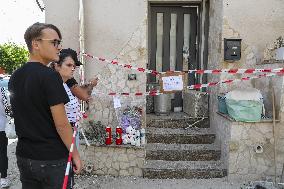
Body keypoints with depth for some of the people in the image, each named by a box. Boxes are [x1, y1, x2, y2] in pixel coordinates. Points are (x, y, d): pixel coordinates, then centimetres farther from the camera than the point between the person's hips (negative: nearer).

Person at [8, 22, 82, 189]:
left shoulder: (15, 77, 5)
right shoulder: (50, 76, -19)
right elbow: (61, 124, -20)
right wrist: (75, 154, -11)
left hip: (24, 156, 7)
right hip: (52, 159, -7)